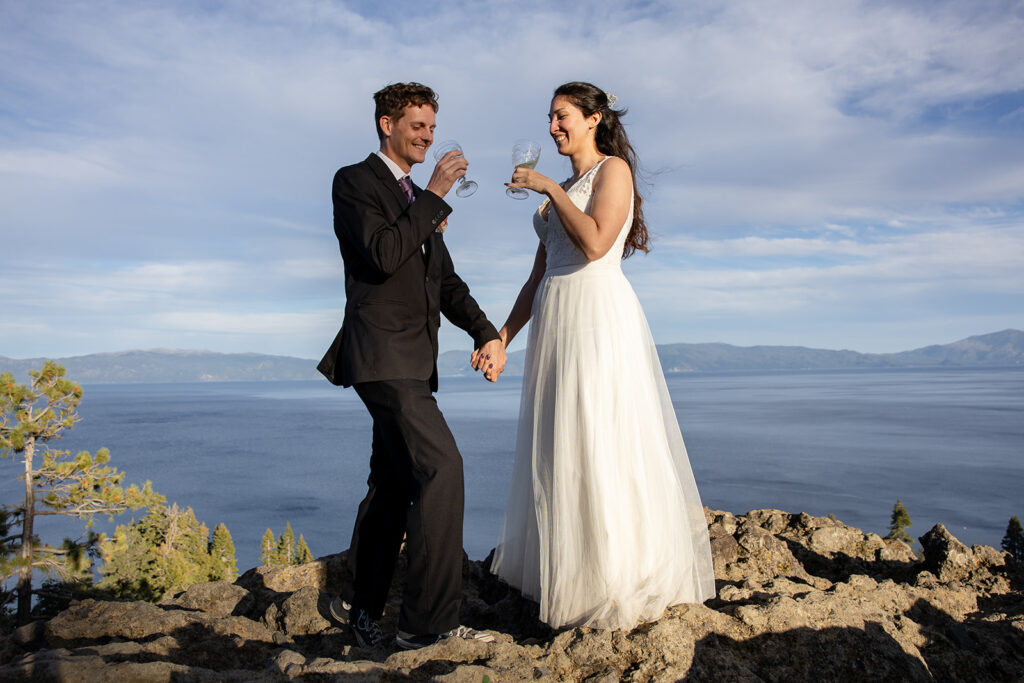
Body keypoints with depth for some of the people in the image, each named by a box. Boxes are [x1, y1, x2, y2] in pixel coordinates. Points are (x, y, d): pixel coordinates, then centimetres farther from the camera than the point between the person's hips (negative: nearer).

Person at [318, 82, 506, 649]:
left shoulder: (420, 199, 22)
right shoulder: (354, 181, -1)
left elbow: (446, 280, 19)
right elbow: (382, 255, -17)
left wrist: (487, 333, 4)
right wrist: (434, 196, -13)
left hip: (413, 360, 9)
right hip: (382, 353, -8)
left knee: (394, 484, 14)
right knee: (441, 466, -18)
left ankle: (361, 605, 29)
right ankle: (430, 621, -9)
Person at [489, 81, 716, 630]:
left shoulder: (613, 169, 1)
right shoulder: (561, 191, 22)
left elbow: (595, 242, -18)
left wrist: (549, 187, -9)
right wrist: (504, 333, 13)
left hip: (600, 314, -8)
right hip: (554, 322, 8)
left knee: (603, 448, -7)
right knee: (559, 451, 8)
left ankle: (622, 585, 5)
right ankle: (566, 576, 19)